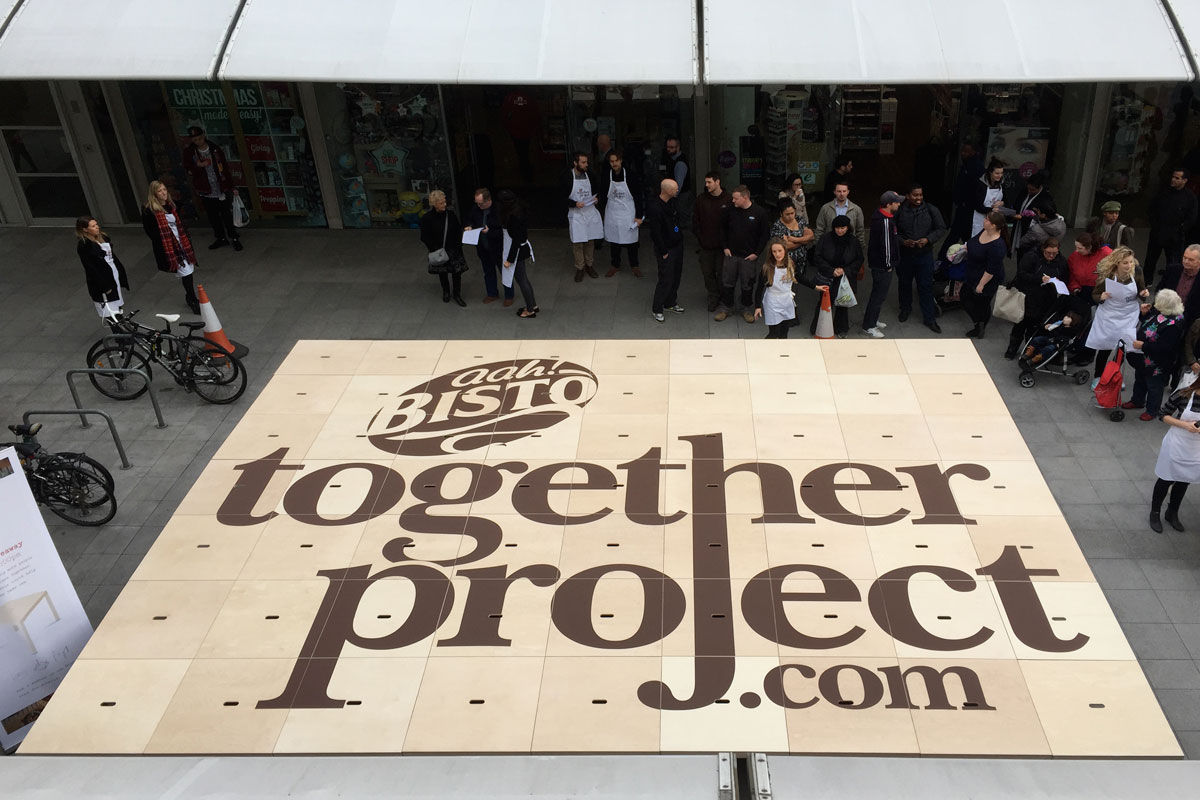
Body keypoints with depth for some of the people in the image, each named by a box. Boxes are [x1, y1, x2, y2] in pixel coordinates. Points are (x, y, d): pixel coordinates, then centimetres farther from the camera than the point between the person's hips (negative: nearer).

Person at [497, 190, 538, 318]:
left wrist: (509, 259, -19)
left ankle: (530, 310, 16)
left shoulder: (513, 217, -26)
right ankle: (533, 305, 33)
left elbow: (516, 240, -25)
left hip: (517, 251, -9)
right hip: (523, 248, 9)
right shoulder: (518, 212, 2)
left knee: (521, 280, 4)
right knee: (523, 279, 21)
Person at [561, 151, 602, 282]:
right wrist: (575, 204, -19)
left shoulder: (589, 174, 1)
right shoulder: (567, 177, -11)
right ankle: (580, 268, 15)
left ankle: (590, 265, 27)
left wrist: (596, 199, -6)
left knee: (590, 241, 11)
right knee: (577, 243, 0)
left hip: (590, 212, 4)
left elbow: (595, 190, 16)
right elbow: (561, 196, -6)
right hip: (576, 214, -3)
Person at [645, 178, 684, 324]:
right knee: (666, 279, -4)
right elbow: (655, 233, -21)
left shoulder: (674, 202, 2)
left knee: (676, 276, 16)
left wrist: (680, 238, 16)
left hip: (677, 245, 8)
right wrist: (664, 252, -16)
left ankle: (670, 303, 33)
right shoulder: (655, 208, -25)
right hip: (665, 248, -8)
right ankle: (656, 309, 10)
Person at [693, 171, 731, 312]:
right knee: (708, 273, 7)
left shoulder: (728, 199, -8)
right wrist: (700, 238, -1)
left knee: (722, 273, 5)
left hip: (723, 245, -3)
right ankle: (713, 298, 23)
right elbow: (695, 221, 7)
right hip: (706, 246, 3)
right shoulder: (701, 200, 1)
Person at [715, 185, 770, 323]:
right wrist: (725, 247, 3)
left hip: (749, 256, -2)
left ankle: (747, 309, 24)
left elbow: (765, 234, -4)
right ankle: (725, 308, 22)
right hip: (731, 254, 2)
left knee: (747, 285, 8)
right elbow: (723, 228, 9)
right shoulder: (730, 209, -5)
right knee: (727, 283, 8)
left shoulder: (759, 212, -11)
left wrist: (756, 253, -7)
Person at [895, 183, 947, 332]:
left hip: (925, 255, 0)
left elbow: (941, 229, -1)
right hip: (904, 255, 1)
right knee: (904, 283, 18)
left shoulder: (931, 210, -6)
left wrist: (928, 239, -17)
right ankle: (905, 309, 42)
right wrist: (903, 242, -19)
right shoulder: (899, 211, -9)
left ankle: (929, 319, 11)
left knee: (926, 286, 2)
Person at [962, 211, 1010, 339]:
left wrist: (981, 284, -21)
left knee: (982, 304, 11)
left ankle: (981, 326, 32)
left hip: (986, 280, -9)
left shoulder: (997, 245, -34)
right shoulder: (984, 232, -8)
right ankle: (979, 324, 32)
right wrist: (966, 249, 6)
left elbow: (991, 270, -27)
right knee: (965, 298, 18)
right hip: (972, 276, 9)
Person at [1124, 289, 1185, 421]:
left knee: (1154, 387, 14)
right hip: (1143, 358, 9)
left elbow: (1164, 347, -33)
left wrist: (1143, 346, -28)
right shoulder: (1159, 312, -7)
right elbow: (1145, 322, 13)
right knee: (1140, 380, 29)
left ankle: (1152, 411, 35)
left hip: (1156, 365, -9)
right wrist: (1144, 312, -7)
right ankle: (1137, 401, 52)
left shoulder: (1173, 324, -34)